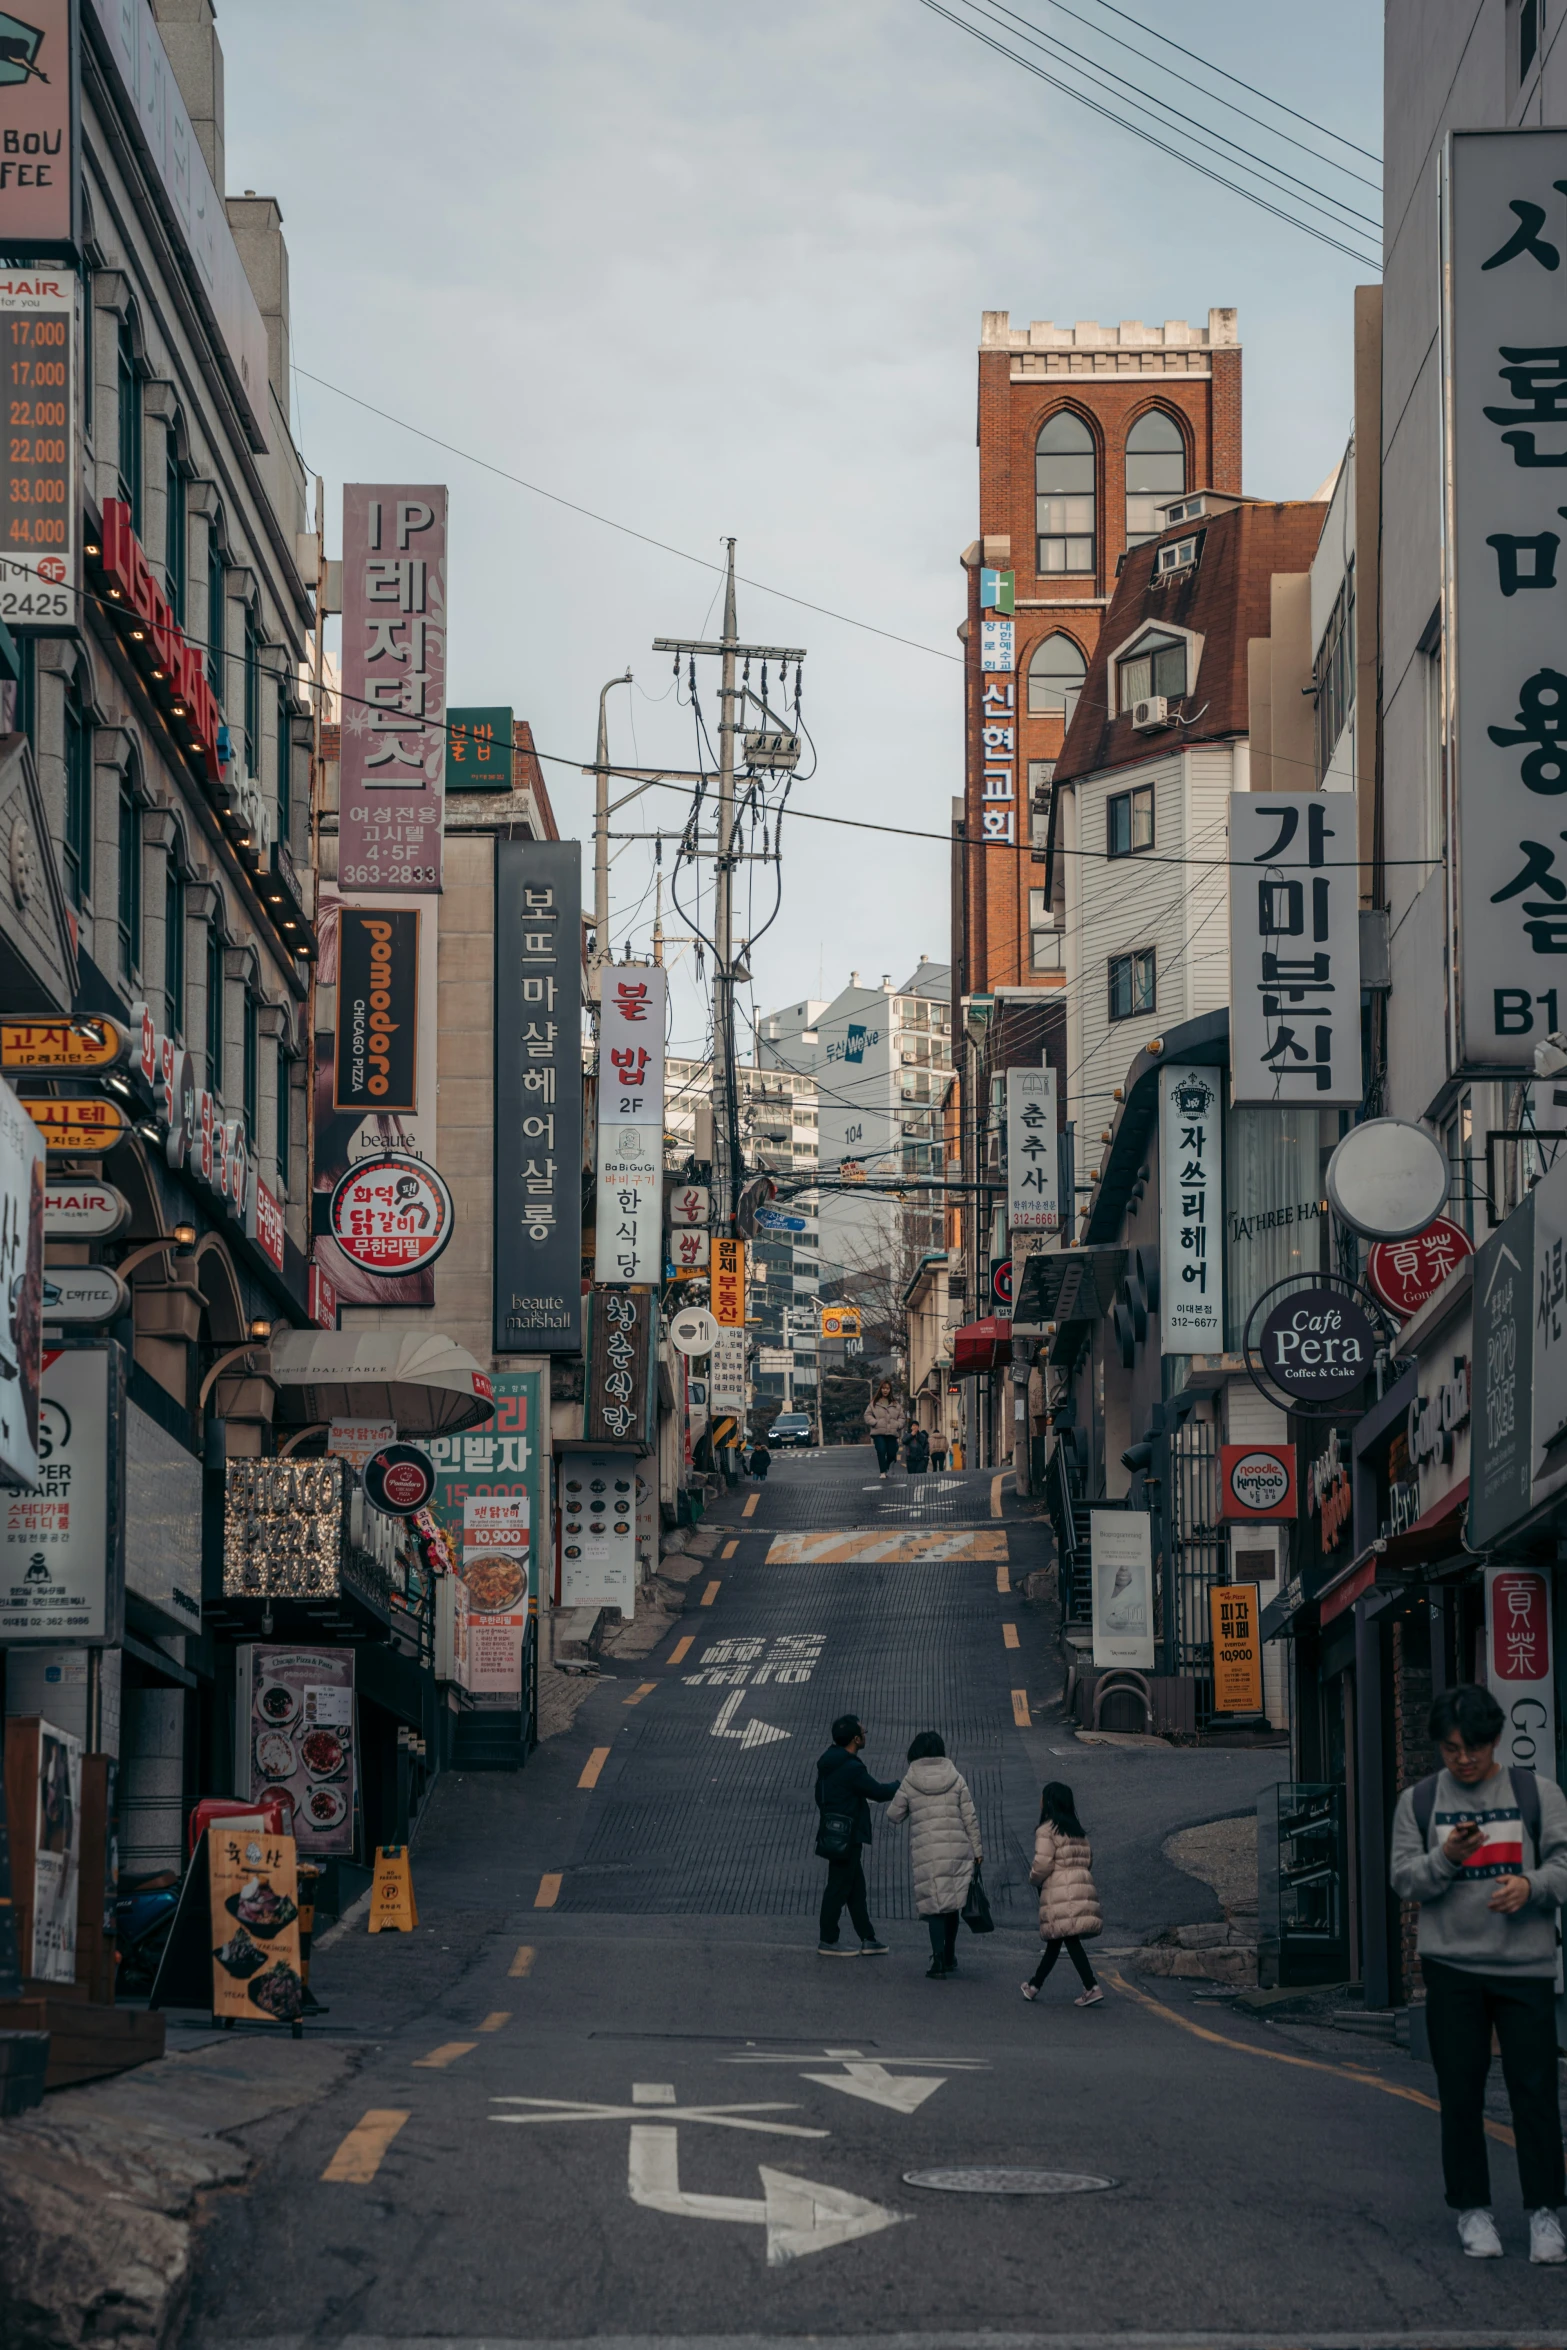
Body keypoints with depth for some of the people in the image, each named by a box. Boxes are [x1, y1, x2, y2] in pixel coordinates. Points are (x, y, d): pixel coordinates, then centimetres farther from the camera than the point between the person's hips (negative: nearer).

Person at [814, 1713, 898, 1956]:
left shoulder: (827, 1764, 9)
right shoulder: (851, 1768, -21)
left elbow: (820, 1797, 18)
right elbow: (878, 1792, -16)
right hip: (848, 1838, -10)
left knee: (856, 1888, 14)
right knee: (839, 1887, -1)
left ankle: (868, 1940, 18)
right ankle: (827, 1942, 5)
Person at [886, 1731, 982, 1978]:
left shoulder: (909, 1783, -2)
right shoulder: (955, 1779, 2)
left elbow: (893, 1814, 7)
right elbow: (970, 1817, 3)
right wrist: (977, 1850, 10)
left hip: (926, 1854, -2)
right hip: (958, 1850, 2)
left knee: (934, 1905, 2)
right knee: (953, 1903, 15)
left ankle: (939, 1960, -7)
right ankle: (950, 1957, 25)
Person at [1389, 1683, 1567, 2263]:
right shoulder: (1417, 1802, 9)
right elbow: (1403, 1878, 6)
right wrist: (1445, 1858, -13)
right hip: (1452, 1965, 1)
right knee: (1461, 2093, 2)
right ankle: (1472, 2209, 11)